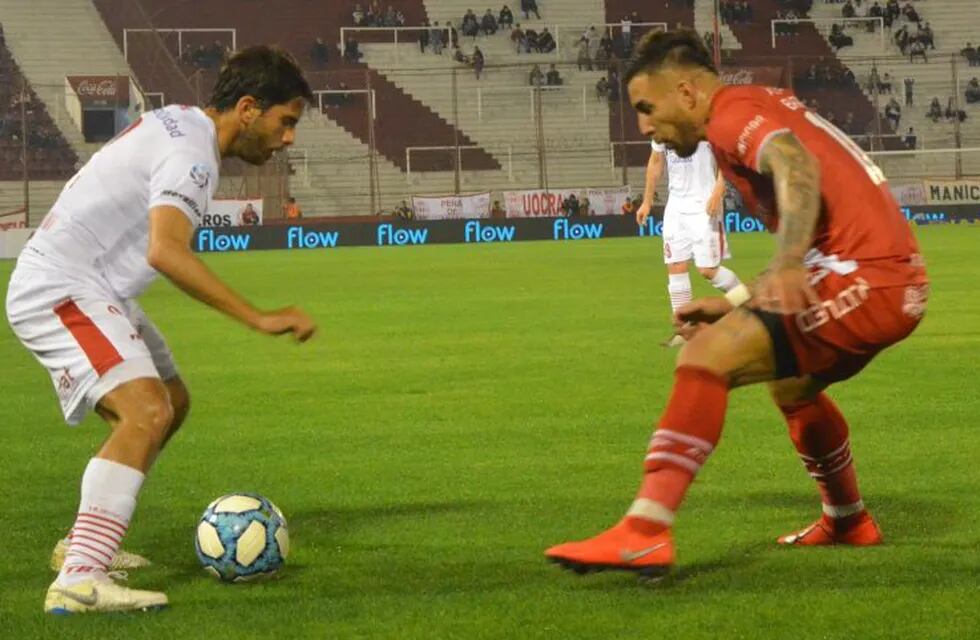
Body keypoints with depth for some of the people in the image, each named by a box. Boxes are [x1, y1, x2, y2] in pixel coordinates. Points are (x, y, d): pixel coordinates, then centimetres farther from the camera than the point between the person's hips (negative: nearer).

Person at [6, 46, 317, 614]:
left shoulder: (180, 122, 11)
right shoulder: (191, 155, -21)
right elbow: (166, 251, -36)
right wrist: (260, 319, -36)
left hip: (93, 291, 11)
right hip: (60, 292, -11)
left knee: (173, 402, 21)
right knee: (146, 413, -26)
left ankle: (84, 543, 28)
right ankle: (79, 580, -33)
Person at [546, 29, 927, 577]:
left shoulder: (733, 112, -5)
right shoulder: (765, 107, 24)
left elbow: (796, 164, -29)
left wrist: (788, 266, -43)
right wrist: (737, 307, 26)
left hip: (864, 280, -10)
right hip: (898, 283, 10)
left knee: (706, 357, -20)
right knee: (791, 383, 34)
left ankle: (645, 535, -28)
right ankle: (848, 523, 51)